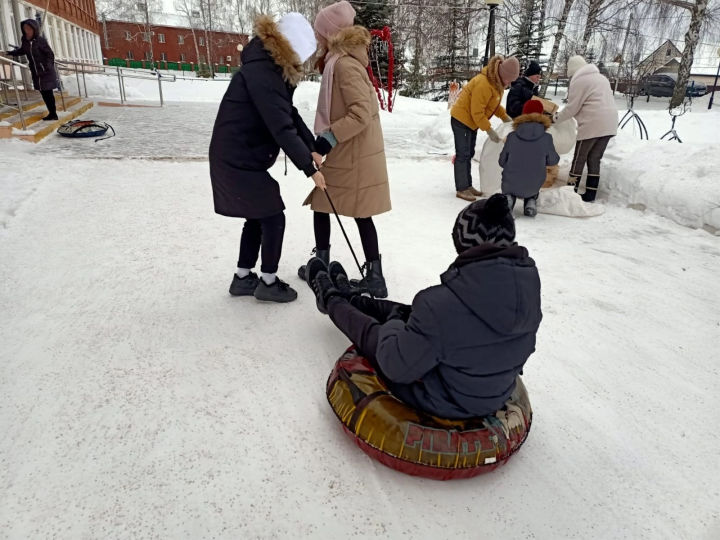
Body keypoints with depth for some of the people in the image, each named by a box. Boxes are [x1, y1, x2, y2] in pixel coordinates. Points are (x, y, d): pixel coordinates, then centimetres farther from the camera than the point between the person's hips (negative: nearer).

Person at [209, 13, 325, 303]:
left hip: (243, 158, 10)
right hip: (238, 160, -10)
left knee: (258, 217, 17)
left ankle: (243, 278, 29)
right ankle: (268, 282, 14)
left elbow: (290, 115, 10)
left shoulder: (273, 69, 10)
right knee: (273, 217, -2)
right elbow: (281, 128, -27)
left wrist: (312, 148, 0)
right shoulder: (261, 72, -23)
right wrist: (309, 168, -22)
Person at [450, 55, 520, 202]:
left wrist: (505, 116, 2)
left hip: (470, 121, 10)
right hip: (461, 119, -10)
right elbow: (477, 112, -26)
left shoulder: (497, 82, 3)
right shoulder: (484, 84, -27)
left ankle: (467, 186, 21)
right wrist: (489, 130, -22)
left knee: (468, 154, 13)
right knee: (463, 155, -6)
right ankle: (461, 189, -1)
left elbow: (494, 103, 15)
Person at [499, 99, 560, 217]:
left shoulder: (512, 136, -8)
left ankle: (508, 198, 8)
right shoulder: (546, 138, -10)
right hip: (533, 187, 0)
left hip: (510, 184, 0)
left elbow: (502, 161, 0)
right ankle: (531, 201, 13)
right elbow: (553, 161, 3)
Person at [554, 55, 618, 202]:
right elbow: (600, 102, 21)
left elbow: (572, 107, -6)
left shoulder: (578, 80, -3)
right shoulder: (602, 78, 22)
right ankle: (590, 194, 11)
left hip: (592, 125, -7)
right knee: (594, 159, 11)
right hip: (609, 125, 7)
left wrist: (557, 117, 9)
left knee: (579, 158, 3)